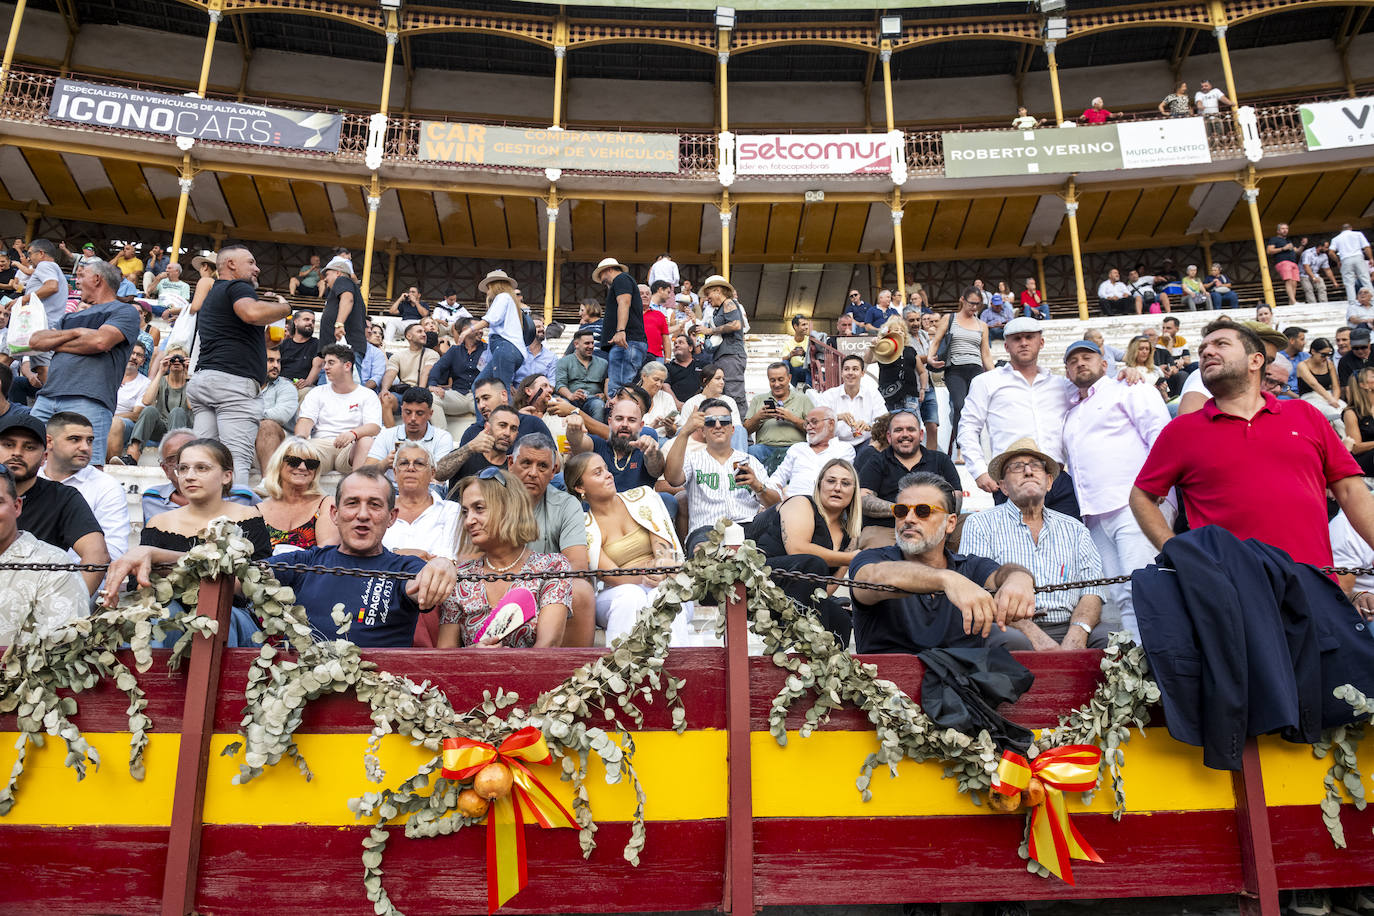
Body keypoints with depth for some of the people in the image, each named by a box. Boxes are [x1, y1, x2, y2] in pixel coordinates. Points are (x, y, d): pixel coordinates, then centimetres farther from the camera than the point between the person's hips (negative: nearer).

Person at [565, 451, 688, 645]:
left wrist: (662, 574, -24)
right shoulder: (584, 528, 3)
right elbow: (613, 577, -7)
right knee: (631, 595, -37)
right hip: (615, 597, -1)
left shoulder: (643, 497, 10)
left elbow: (663, 549, 0)